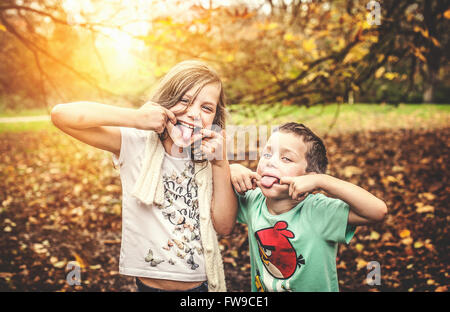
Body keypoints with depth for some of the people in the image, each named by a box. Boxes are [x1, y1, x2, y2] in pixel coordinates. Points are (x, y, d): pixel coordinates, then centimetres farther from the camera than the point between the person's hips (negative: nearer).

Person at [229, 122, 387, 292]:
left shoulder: (319, 211, -20)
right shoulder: (254, 202, -7)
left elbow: (378, 210, -32)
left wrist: (320, 180, -34)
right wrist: (233, 169, -14)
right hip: (259, 287, 4)